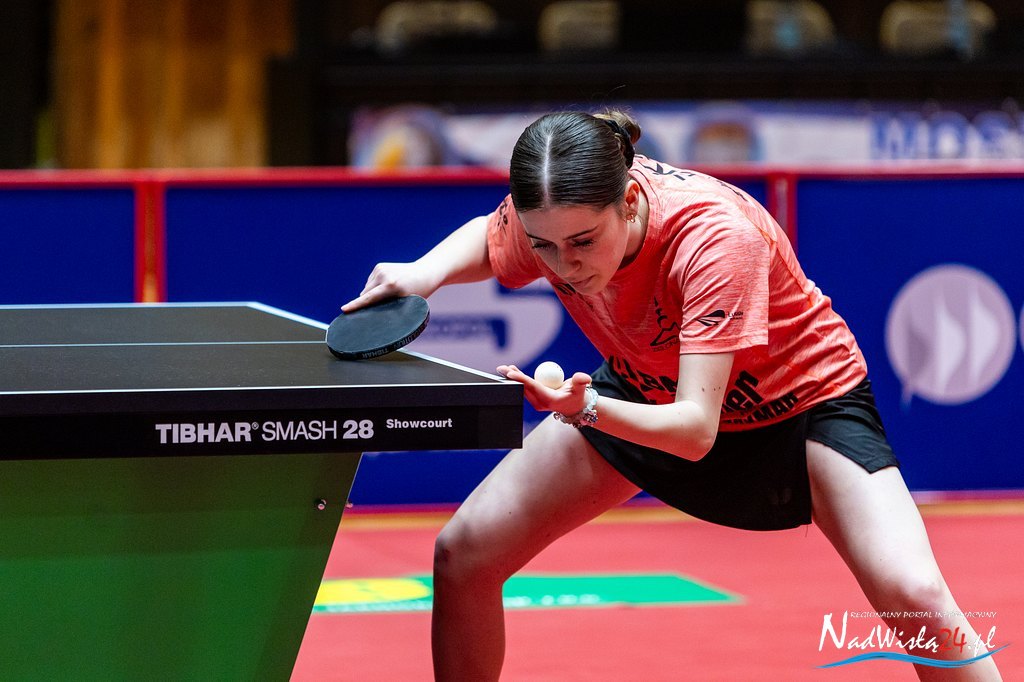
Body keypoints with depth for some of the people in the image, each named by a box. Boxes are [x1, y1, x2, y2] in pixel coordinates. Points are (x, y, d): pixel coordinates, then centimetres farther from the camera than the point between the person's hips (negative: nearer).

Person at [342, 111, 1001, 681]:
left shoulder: (716, 236, -39)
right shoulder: (550, 215, -24)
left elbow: (696, 431, -41)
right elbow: (485, 240, 3)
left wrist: (587, 409, -59)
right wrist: (426, 272, -19)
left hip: (802, 394, -5)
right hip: (649, 392, 5)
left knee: (915, 598, -26)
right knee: (464, 553, -6)